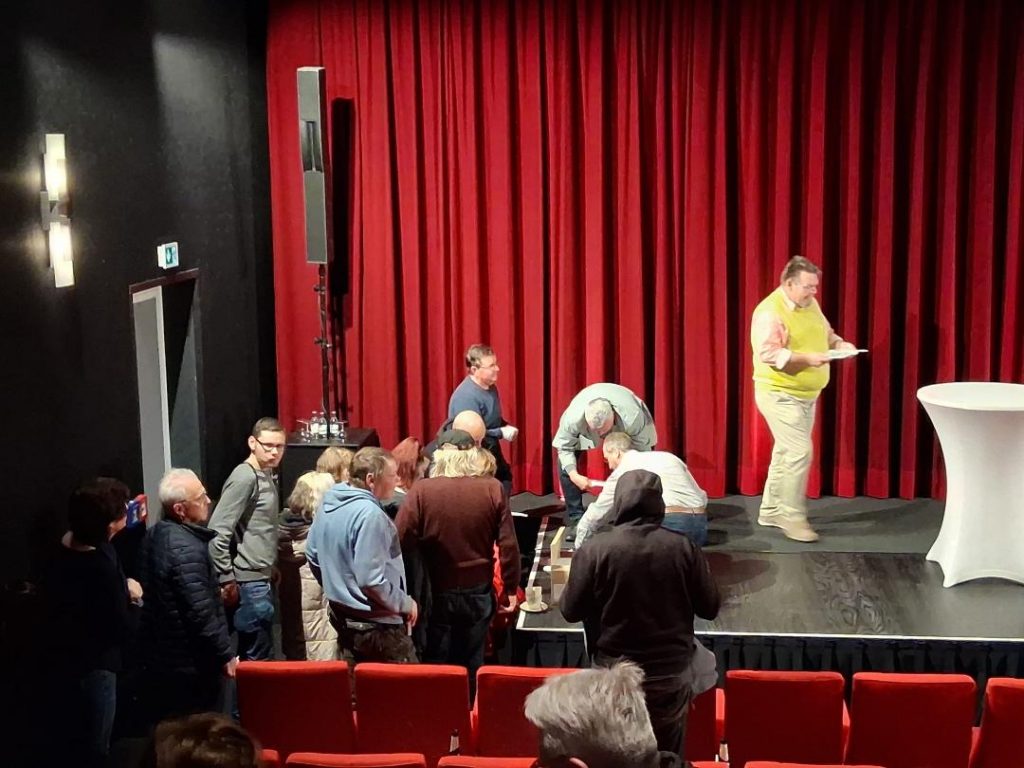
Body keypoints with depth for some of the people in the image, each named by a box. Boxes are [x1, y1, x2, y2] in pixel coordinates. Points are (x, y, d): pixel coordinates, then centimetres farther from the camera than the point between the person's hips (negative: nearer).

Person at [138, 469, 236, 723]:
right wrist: (225, 654, -16)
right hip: (191, 665, -9)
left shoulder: (156, 535, 6)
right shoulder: (186, 548, -23)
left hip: (159, 657, 9)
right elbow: (201, 613, -25)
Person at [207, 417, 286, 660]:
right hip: (249, 581, -10)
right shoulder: (245, 477, -15)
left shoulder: (267, 475, 14)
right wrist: (227, 580, -20)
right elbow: (218, 531, -20)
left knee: (253, 653, 14)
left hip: (260, 577, 10)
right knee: (259, 658, -6)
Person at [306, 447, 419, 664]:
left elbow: (312, 553, 17)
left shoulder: (329, 504, 5)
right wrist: (406, 604, -15)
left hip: (343, 618, 9)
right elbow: (371, 580, -28)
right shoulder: (369, 513, -25)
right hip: (376, 625, -9)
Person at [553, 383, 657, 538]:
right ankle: (576, 521, -4)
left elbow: (642, 450, -29)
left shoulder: (632, 418, -46)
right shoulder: (573, 417, -43)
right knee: (565, 463, -15)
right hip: (587, 425, 1)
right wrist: (574, 476, -34)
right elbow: (564, 447, -24)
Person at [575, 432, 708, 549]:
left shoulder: (622, 471, 14)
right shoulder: (668, 457, 27)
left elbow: (596, 513, 23)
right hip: (700, 524, 6)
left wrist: (579, 546, 38)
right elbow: (702, 497, 25)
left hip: (667, 523, -6)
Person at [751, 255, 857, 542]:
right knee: (800, 452, -13)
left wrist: (840, 344, -1)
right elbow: (768, 354, -28)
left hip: (806, 395, 9)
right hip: (780, 396, -9)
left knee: (786, 453, 14)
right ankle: (792, 517, -3)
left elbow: (826, 333, 20)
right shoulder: (770, 312, -20)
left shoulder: (810, 304, 8)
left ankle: (770, 511, 24)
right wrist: (806, 358, -34)